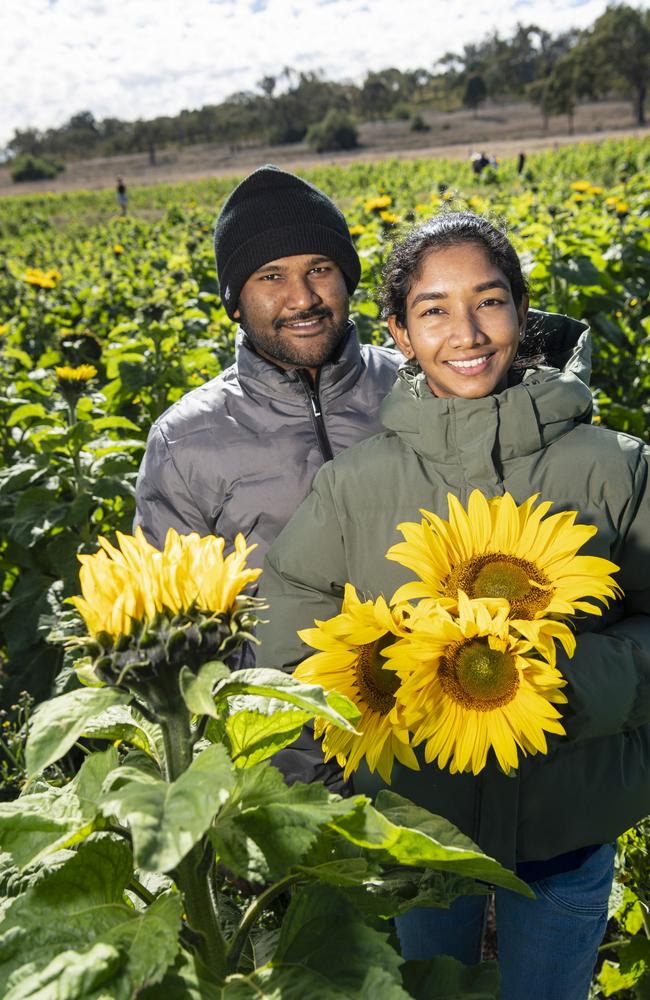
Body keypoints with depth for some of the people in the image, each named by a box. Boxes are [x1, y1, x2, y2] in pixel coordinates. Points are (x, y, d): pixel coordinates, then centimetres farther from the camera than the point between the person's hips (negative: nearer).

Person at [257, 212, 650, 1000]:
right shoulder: (354, 482, -11)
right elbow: (289, 633, -3)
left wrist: (575, 683, -26)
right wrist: (370, 684, -20)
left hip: (568, 822, 0)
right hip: (418, 815, 1)